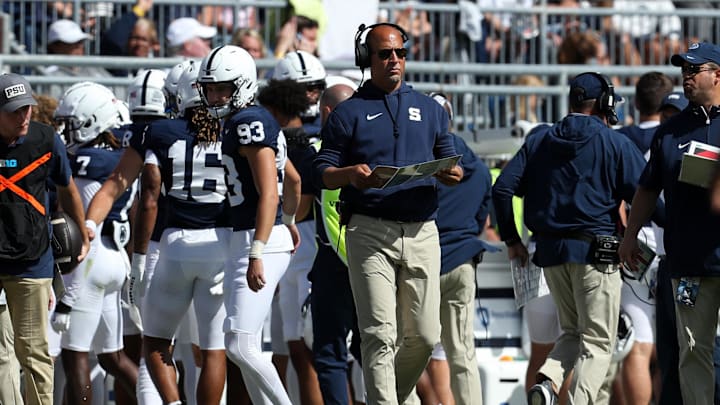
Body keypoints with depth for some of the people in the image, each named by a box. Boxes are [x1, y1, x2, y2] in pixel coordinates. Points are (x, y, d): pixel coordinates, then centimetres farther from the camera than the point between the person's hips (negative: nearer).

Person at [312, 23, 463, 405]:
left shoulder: (429, 109, 17)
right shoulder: (349, 112, 8)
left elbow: (450, 166, 17)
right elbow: (321, 172, 4)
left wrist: (451, 173, -7)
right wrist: (350, 174, -18)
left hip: (421, 231, 3)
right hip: (369, 230, -3)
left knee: (423, 336, 3)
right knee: (380, 334, -12)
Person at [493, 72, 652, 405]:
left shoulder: (539, 140, 11)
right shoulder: (616, 144, 0)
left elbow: (502, 189, 6)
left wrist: (511, 240, 13)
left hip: (550, 251, 5)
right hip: (594, 251, -5)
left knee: (573, 331, 18)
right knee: (597, 342, 0)